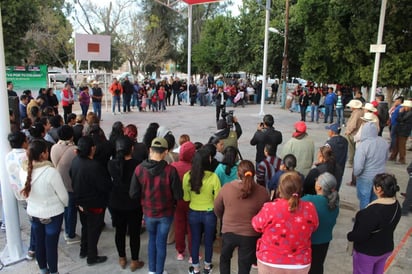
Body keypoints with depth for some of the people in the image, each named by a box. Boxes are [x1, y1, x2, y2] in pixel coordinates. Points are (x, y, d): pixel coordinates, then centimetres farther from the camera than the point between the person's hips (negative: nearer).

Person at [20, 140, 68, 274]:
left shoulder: (24, 171, -8)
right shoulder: (51, 171, -26)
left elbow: (27, 192, 8)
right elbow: (63, 195, -16)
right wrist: (64, 205, 5)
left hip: (33, 213, 6)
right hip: (52, 214, -5)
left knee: (39, 243, 20)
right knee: (51, 245, 10)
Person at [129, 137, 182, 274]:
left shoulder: (139, 169, -16)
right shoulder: (170, 170, -23)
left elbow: (133, 194, -10)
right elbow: (178, 196, -17)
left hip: (148, 212, 2)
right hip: (166, 213, -2)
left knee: (152, 239, 25)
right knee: (161, 242, 16)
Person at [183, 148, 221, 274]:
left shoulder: (187, 176, -14)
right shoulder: (213, 177, -22)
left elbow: (186, 198, -4)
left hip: (193, 213, 2)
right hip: (209, 214, -1)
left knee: (195, 241, 19)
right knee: (208, 241, 19)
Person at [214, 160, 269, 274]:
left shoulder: (226, 188, -14)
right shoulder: (262, 192, -15)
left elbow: (217, 209, 2)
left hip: (228, 232, 0)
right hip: (250, 235, 0)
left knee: (224, 258, 29)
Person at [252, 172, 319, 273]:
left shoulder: (269, 209, -23)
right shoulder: (310, 209, -16)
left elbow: (256, 225, -4)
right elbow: (313, 228, 4)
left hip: (269, 262, -2)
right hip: (300, 264, 2)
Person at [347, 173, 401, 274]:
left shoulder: (373, 211, -35)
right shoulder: (396, 205, -8)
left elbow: (361, 235, -28)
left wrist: (349, 236, -9)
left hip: (367, 252, -7)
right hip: (387, 248, 7)